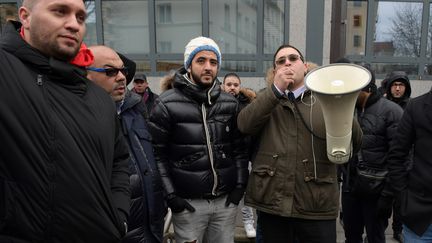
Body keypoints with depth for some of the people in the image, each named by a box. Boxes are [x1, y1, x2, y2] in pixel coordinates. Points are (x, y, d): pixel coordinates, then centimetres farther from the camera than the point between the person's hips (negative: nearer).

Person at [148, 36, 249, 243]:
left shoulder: (230, 104, 6)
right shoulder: (167, 104, -7)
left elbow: (239, 148, 10)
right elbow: (157, 154, -7)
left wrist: (240, 184, 2)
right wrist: (170, 194, -11)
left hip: (226, 200, 4)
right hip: (188, 203, -3)